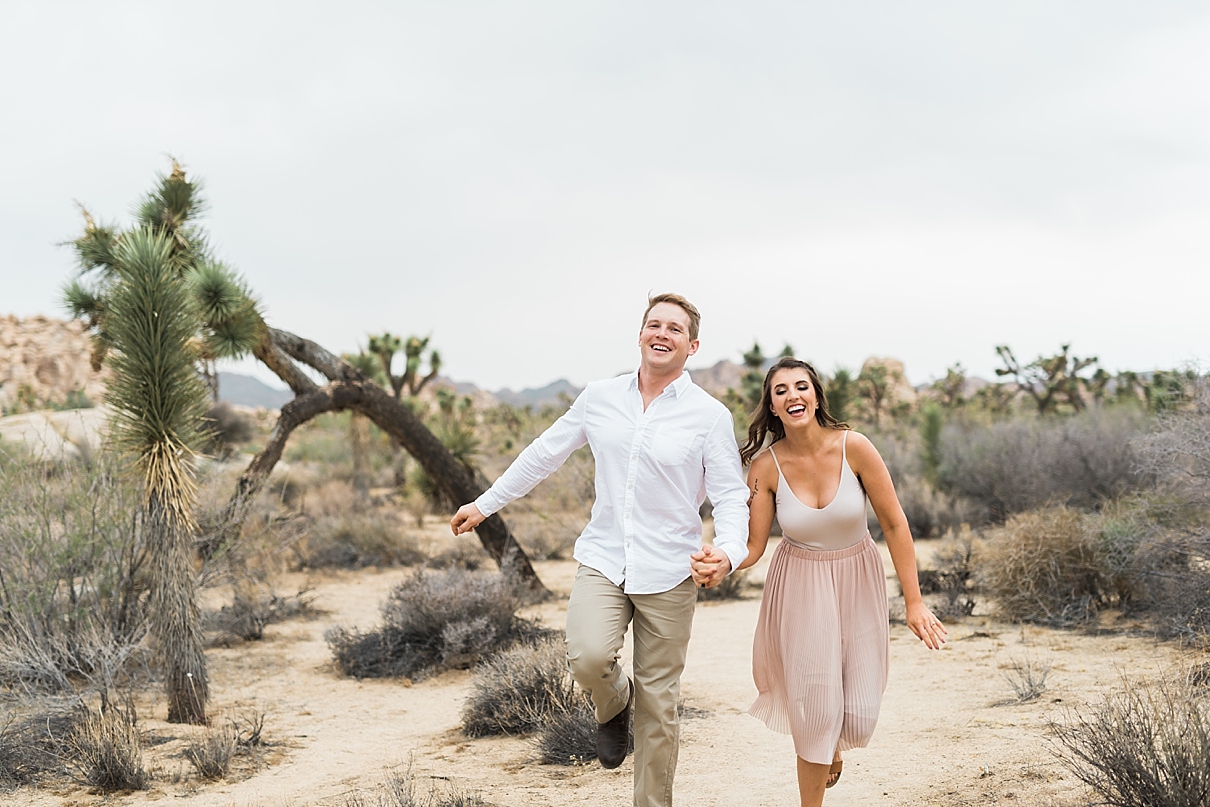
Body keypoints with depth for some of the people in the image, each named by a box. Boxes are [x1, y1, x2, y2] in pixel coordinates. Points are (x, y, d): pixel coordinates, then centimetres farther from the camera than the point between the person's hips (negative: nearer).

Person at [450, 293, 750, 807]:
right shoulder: (599, 399, 6)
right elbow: (544, 454, 16)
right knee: (588, 658, -24)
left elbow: (730, 495, -4)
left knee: (659, 705, 3)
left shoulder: (710, 416, -3)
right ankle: (615, 704, 13)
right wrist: (485, 504, 19)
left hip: (668, 575, -2)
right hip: (603, 561, 2)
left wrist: (729, 551, -24)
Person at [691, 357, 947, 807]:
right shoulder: (766, 465, -13)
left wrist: (914, 602, -9)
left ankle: (833, 743, 38)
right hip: (800, 589, 0)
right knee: (815, 711, -2)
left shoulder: (854, 447, -16)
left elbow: (894, 524, -10)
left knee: (859, 717, -1)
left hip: (858, 583, 0)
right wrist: (719, 566, -31)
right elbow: (753, 546, -8)